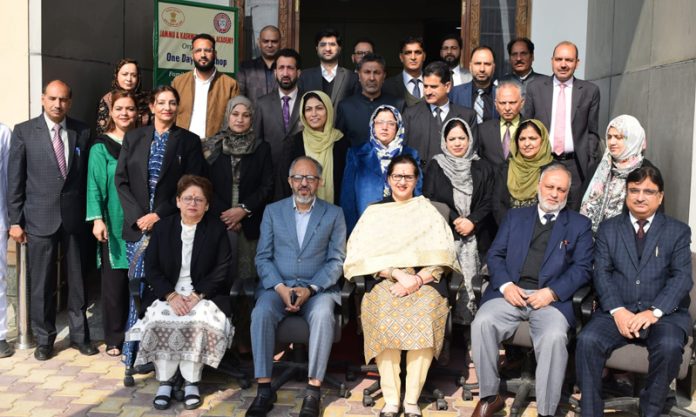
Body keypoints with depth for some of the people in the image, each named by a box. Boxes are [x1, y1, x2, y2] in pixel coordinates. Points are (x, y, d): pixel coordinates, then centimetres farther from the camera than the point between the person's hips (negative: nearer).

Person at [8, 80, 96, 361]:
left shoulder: (82, 132, 4)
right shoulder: (24, 131, 0)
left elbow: (87, 176, 6)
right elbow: (15, 179, 0)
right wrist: (15, 220, -3)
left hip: (75, 218, 1)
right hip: (40, 218, -1)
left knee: (77, 280, 9)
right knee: (42, 283, 7)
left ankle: (79, 334, 23)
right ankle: (44, 339, 22)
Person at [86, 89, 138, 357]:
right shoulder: (101, 147, 1)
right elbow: (94, 185, -4)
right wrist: (97, 219, -14)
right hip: (113, 223, -2)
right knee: (114, 281, 1)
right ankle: (114, 338, 12)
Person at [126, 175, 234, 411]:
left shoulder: (217, 229, 4)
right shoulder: (162, 227, 9)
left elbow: (221, 271, -3)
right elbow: (151, 268, 3)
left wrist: (197, 296, -16)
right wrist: (171, 295, -13)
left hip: (204, 294, -1)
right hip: (167, 292, 2)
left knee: (200, 321, -31)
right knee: (159, 320, -28)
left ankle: (191, 381, -15)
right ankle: (165, 380, -13)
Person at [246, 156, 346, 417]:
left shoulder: (334, 214, 8)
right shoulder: (272, 211, 11)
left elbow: (336, 260, 1)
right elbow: (263, 257, 6)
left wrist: (310, 289, -14)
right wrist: (280, 288, -12)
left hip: (317, 288, -1)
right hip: (277, 286, 1)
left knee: (322, 315, -33)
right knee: (261, 313, -30)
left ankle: (314, 390, -25)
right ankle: (264, 389, -22)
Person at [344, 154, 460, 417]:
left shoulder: (428, 211, 17)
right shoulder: (374, 213, 16)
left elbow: (441, 256, 5)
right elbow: (365, 256, 5)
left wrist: (416, 280, -12)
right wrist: (397, 274, -11)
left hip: (424, 282, 0)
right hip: (384, 281, 0)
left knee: (424, 313, -32)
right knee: (385, 314, -32)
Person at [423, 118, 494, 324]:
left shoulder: (482, 168, 12)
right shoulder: (435, 166, 9)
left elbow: (488, 203, 7)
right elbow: (429, 201, 2)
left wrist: (472, 221, -10)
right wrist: (454, 220, -8)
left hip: (475, 237, 1)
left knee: (472, 280, -10)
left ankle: (470, 321, -2)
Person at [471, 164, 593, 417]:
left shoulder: (579, 224, 16)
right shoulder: (515, 216, 21)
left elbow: (583, 268, 5)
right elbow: (495, 254, 13)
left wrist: (552, 292, -11)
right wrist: (505, 285, -7)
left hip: (551, 298, -2)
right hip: (510, 292, 2)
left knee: (554, 336, -33)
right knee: (482, 323, -27)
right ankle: (490, 396, -10)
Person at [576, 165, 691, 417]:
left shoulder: (678, 231, 11)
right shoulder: (608, 228, 14)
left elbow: (682, 278, 0)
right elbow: (602, 273, 3)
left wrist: (654, 312, -16)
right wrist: (617, 311, -14)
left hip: (664, 313, -1)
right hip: (617, 311, 1)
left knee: (670, 346, -32)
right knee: (587, 341, -26)